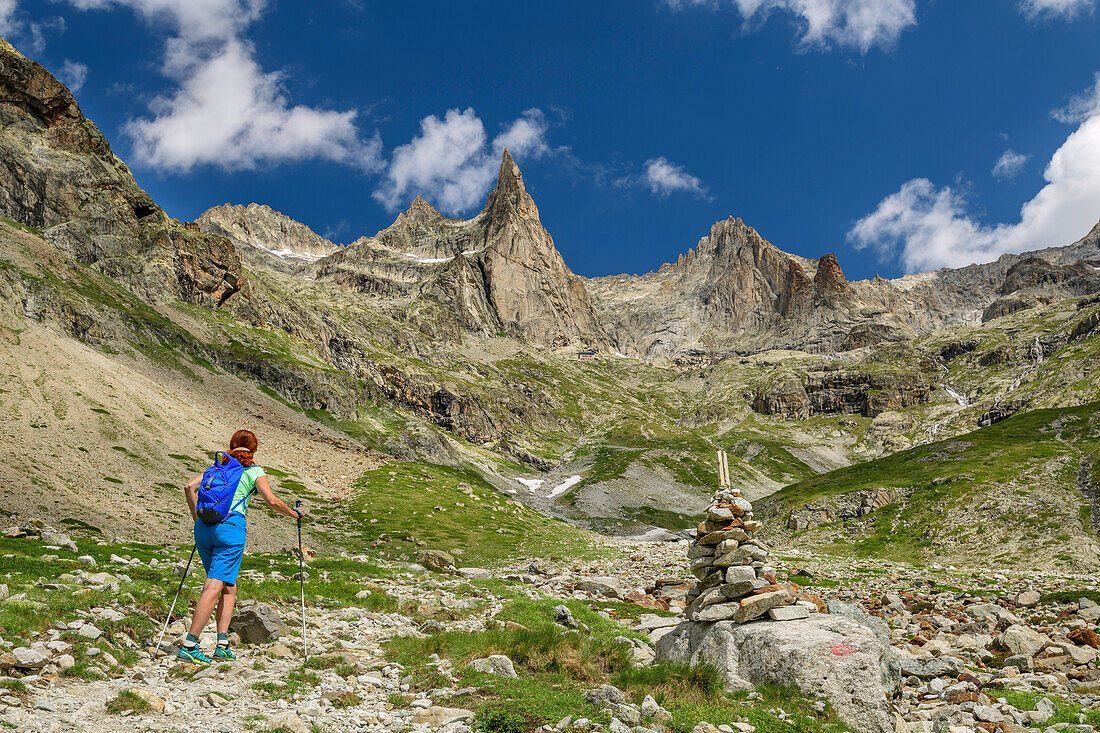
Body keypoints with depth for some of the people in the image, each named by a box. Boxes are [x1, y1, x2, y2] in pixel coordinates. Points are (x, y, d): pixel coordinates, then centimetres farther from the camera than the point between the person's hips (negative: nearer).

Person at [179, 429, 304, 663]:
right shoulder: (254, 471, 9)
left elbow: (189, 487, 14)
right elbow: (273, 502, -1)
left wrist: (197, 518, 23)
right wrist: (295, 514, 15)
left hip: (204, 527, 6)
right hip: (230, 526, -6)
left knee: (229, 586, 13)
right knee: (215, 586, -8)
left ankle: (223, 644, 4)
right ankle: (189, 646, -16)